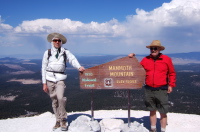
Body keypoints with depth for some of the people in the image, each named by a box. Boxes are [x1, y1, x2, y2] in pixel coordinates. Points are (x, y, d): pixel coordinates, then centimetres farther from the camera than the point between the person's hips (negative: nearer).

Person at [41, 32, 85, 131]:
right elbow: (44, 68, 5)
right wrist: (44, 83, 1)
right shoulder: (47, 53, 4)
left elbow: (72, 59, -12)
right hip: (50, 79, 2)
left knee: (60, 97, -20)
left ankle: (63, 120, -3)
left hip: (60, 78, -1)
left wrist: (79, 67, -33)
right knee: (54, 101, 7)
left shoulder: (65, 52, 4)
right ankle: (58, 121, 21)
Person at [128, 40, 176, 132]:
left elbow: (172, 73, 3)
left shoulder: (166, 59, -2)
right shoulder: (145, 60, 5)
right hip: (149, 90, 3)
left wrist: (171, 85, -2)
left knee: (163, 112, 4)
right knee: (152, 111, 16)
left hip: (162, 90, -3)